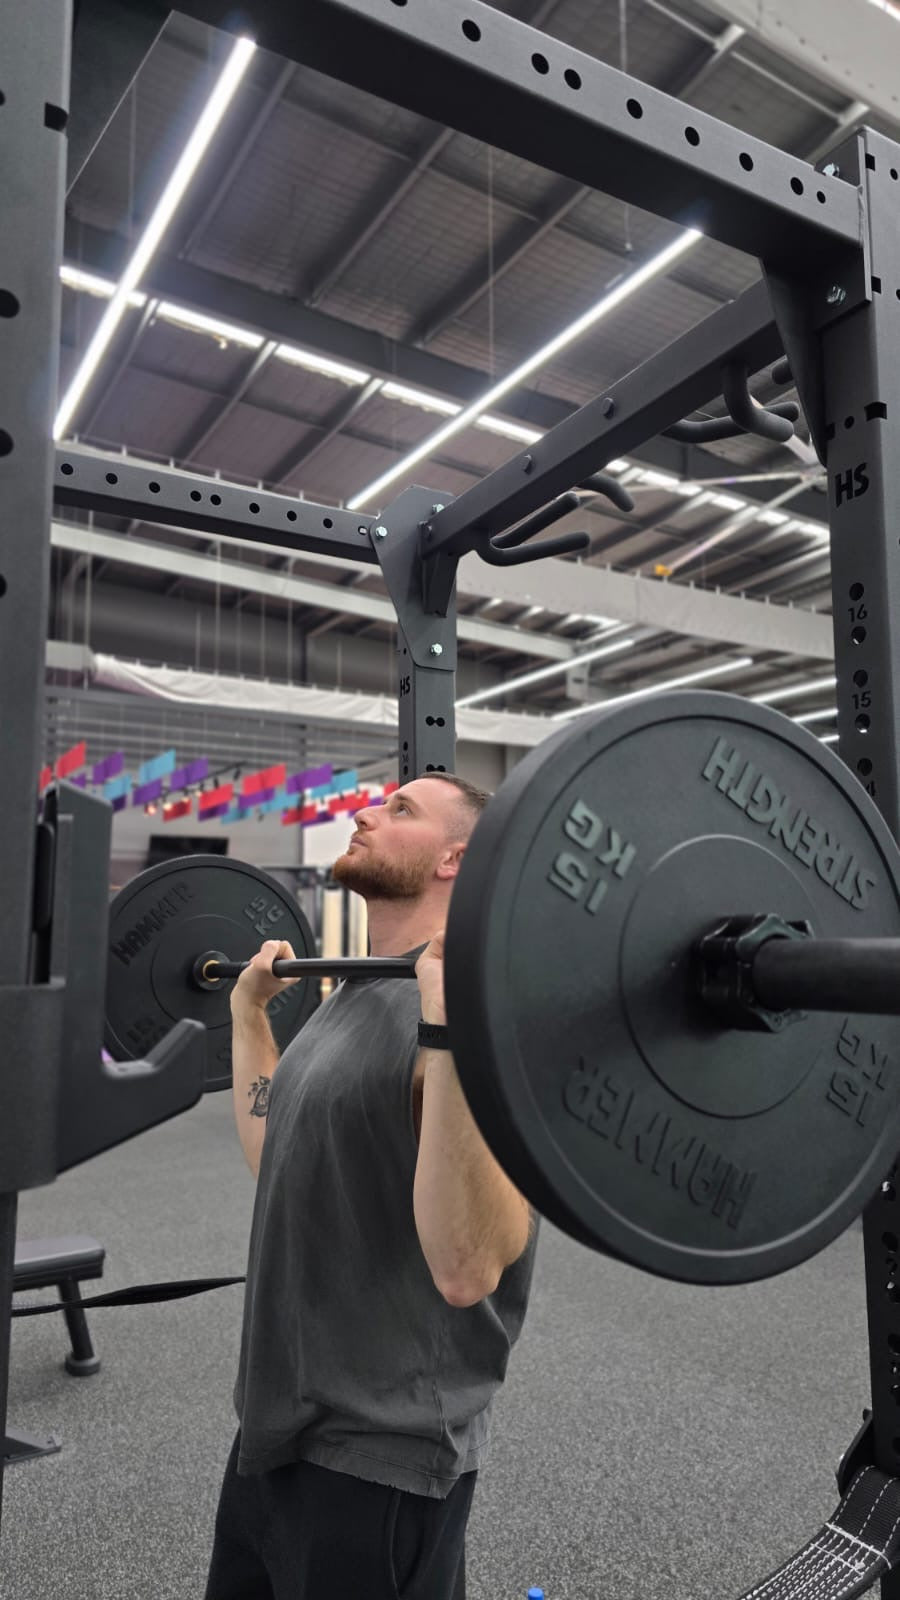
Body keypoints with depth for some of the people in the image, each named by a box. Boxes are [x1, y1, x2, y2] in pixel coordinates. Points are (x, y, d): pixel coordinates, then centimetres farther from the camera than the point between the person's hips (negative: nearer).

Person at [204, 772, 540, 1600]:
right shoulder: (354, 995, 5)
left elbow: (467, 1267, -32)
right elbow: (277, 1159, 17)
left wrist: (450, 1025, -40)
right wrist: (248, 1009, 19)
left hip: (377, 1453, -9)